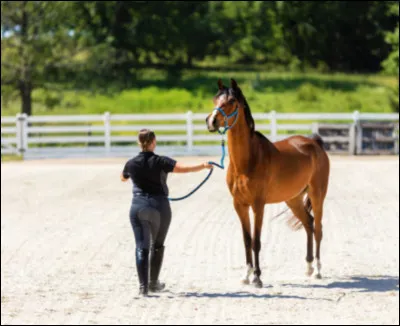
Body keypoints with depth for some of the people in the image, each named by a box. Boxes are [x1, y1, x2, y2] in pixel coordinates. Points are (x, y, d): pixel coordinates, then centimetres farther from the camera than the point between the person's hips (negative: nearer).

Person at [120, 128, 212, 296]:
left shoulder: (131, 164, -1)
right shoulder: (161, 162, -11)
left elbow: (123, 178, 21)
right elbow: (184, 168, -20)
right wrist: (203, 166, -5)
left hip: (138, 206, 1)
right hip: (159, 207, -1)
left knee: (141, 246, 1)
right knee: (157, 245, 17)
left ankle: (142, 285, -9)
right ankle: (153, 283, 23)